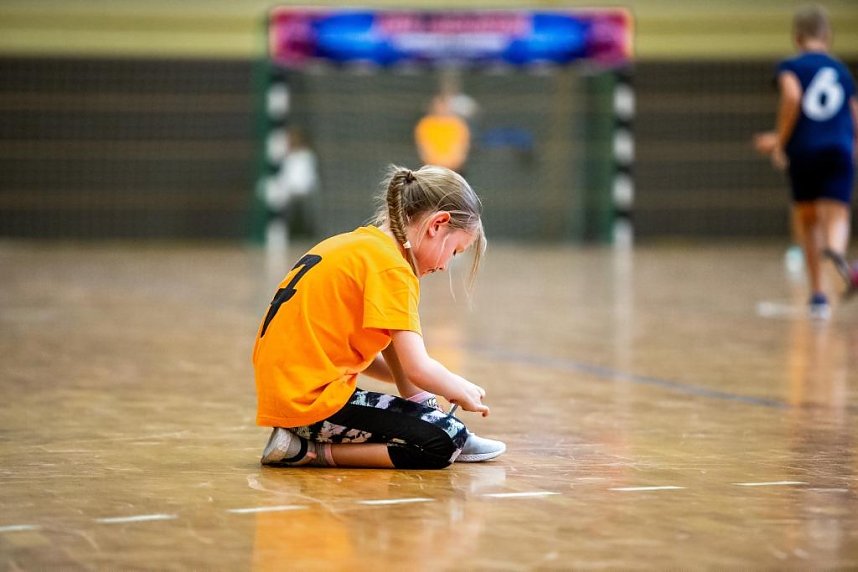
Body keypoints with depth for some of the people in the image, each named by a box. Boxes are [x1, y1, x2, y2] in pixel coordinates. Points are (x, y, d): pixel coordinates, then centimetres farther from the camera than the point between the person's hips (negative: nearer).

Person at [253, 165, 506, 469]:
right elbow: (418, 369, -16)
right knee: (443, 443, -13)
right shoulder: (391, 267, -12)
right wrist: (464, 392, 2)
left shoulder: (356, 243, 16)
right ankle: (307, 451, -11)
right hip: (311, 404, -10)